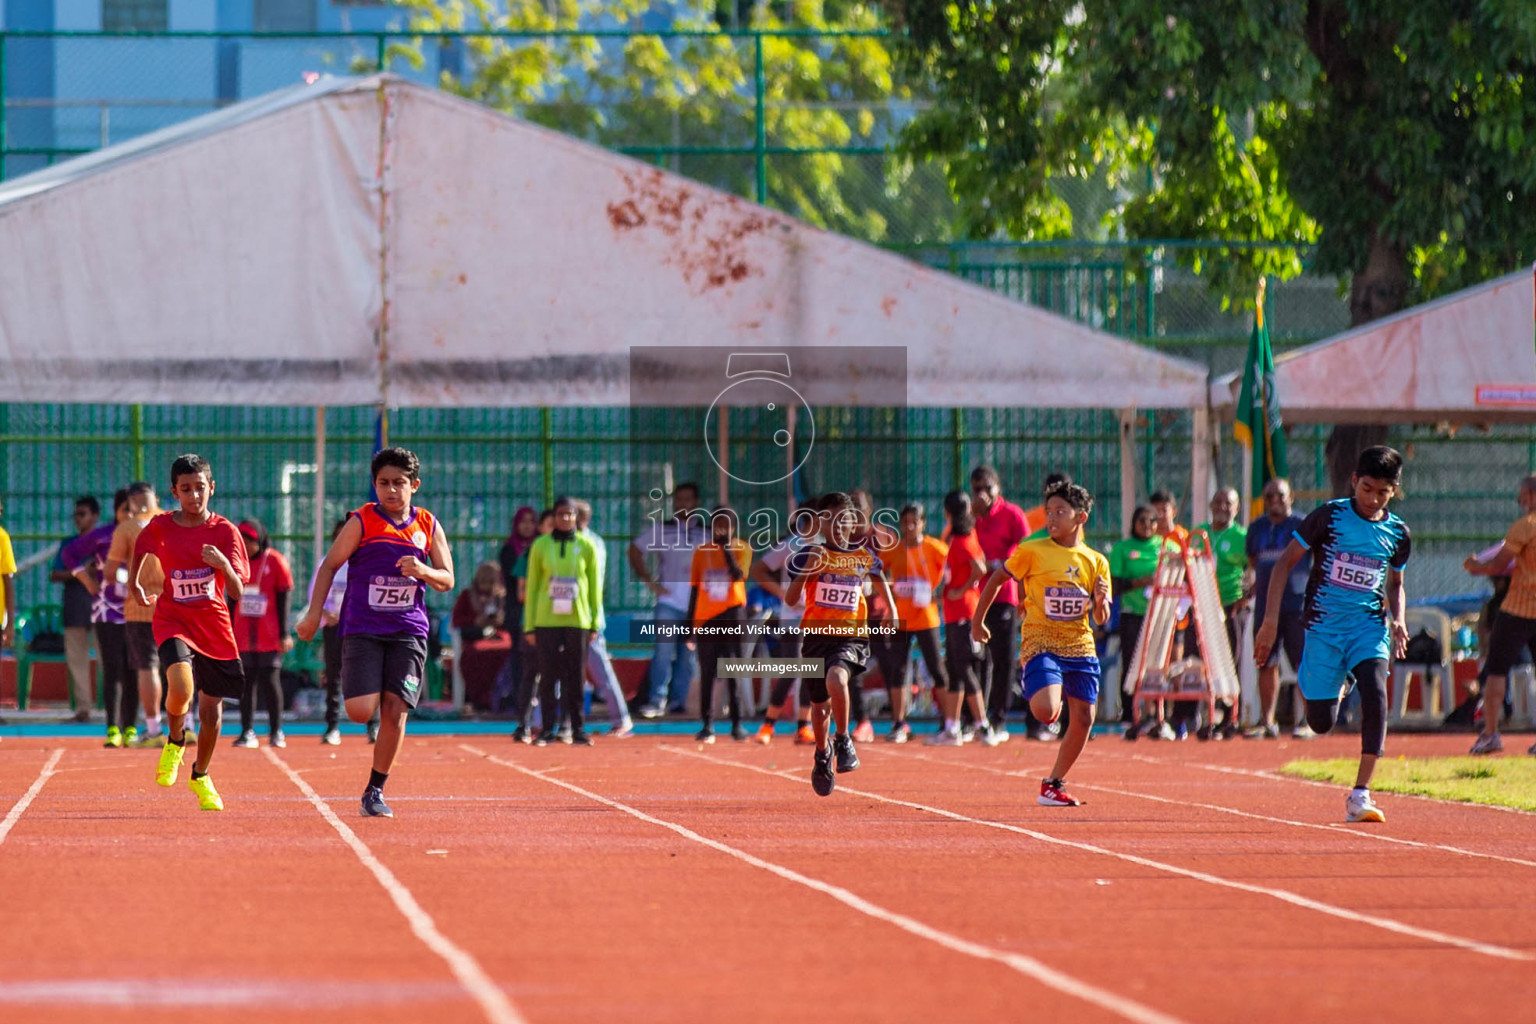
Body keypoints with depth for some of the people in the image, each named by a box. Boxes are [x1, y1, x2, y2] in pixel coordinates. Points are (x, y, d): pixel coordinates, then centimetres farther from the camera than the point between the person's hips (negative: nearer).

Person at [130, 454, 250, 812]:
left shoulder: (224, 531, -7)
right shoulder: (160, 527, -4)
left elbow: (237, 592, -15)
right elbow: (139, 550, 21)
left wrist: (223, 564, -32)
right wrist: (135, 585, 15)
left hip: (215, 626, 1)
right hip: (173, 621, -1)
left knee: (211, 710, 8)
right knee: (181, 688, -29)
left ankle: (201, 776, 35)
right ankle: (175, 742, 4)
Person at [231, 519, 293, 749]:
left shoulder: (276, 562, -3)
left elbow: (283, 600, -2)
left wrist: (284, 634, -5)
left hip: (269, 635, -3)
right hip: (243, 635, 3)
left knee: (270, 680, -3)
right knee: (246, 682, 2)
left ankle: (276, 731, 5)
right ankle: (247, 731, 6)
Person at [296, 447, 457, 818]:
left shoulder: (428, 526, 7)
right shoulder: (362, 521, -1)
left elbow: (447, 581, 10)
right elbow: (330, 565, 2)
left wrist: (423, 571, -12)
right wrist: (314, 614, -6)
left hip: (408, 631, 2)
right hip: (362, 630, -2)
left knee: (395, 711, -6)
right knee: (360, 711, -14)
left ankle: (375, 791, 7)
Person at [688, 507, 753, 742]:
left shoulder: (742, 549, 2)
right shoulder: (702, 552, 9)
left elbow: (738, 575, -17)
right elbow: (695, 589, 12)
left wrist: (727, 547, -16)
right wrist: (689, 623, 9)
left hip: (731, 616, -2)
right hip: (706, 618, 2)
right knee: (707, 674, 2)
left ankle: (737, 724, 2)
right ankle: (707, 725, 5)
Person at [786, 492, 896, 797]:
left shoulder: (864, 555, 4)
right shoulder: (812, 555, -1)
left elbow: (880, 579, 26)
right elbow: (791, 599, -6)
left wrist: (891, 612, 13)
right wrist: (807, 570, -21)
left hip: (851, 636, -1)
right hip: (817, 635, 1)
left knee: (836, 679, -32)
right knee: (819, 704, 12)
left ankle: (843, 740, -10)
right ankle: (822, 755, 41)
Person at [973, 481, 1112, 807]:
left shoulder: (1096, 562, 7)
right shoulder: (1032, 552, -2)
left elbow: (1101, 619, 10)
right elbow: (996, 580, 9)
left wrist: (1100, 600, -12)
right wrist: (977, 621, 10)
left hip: (1080, 645, 4)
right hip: (1040, 642, -4)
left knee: (1084, 719, 3)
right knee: (1046, 712, -25)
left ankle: (1053, 784, 18)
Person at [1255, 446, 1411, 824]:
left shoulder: (1398, 533, 4)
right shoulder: (1330, 516, -6)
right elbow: (1285, 562, -2)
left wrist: (1398, 620, 1)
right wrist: (1271, 619, -9)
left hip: (1369, 625, 1)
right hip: (1324, 626, -1)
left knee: (1375, 692, -26)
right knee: (1321, 723, 1)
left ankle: (1360, 794, -22)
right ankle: (1338, 684, 41)